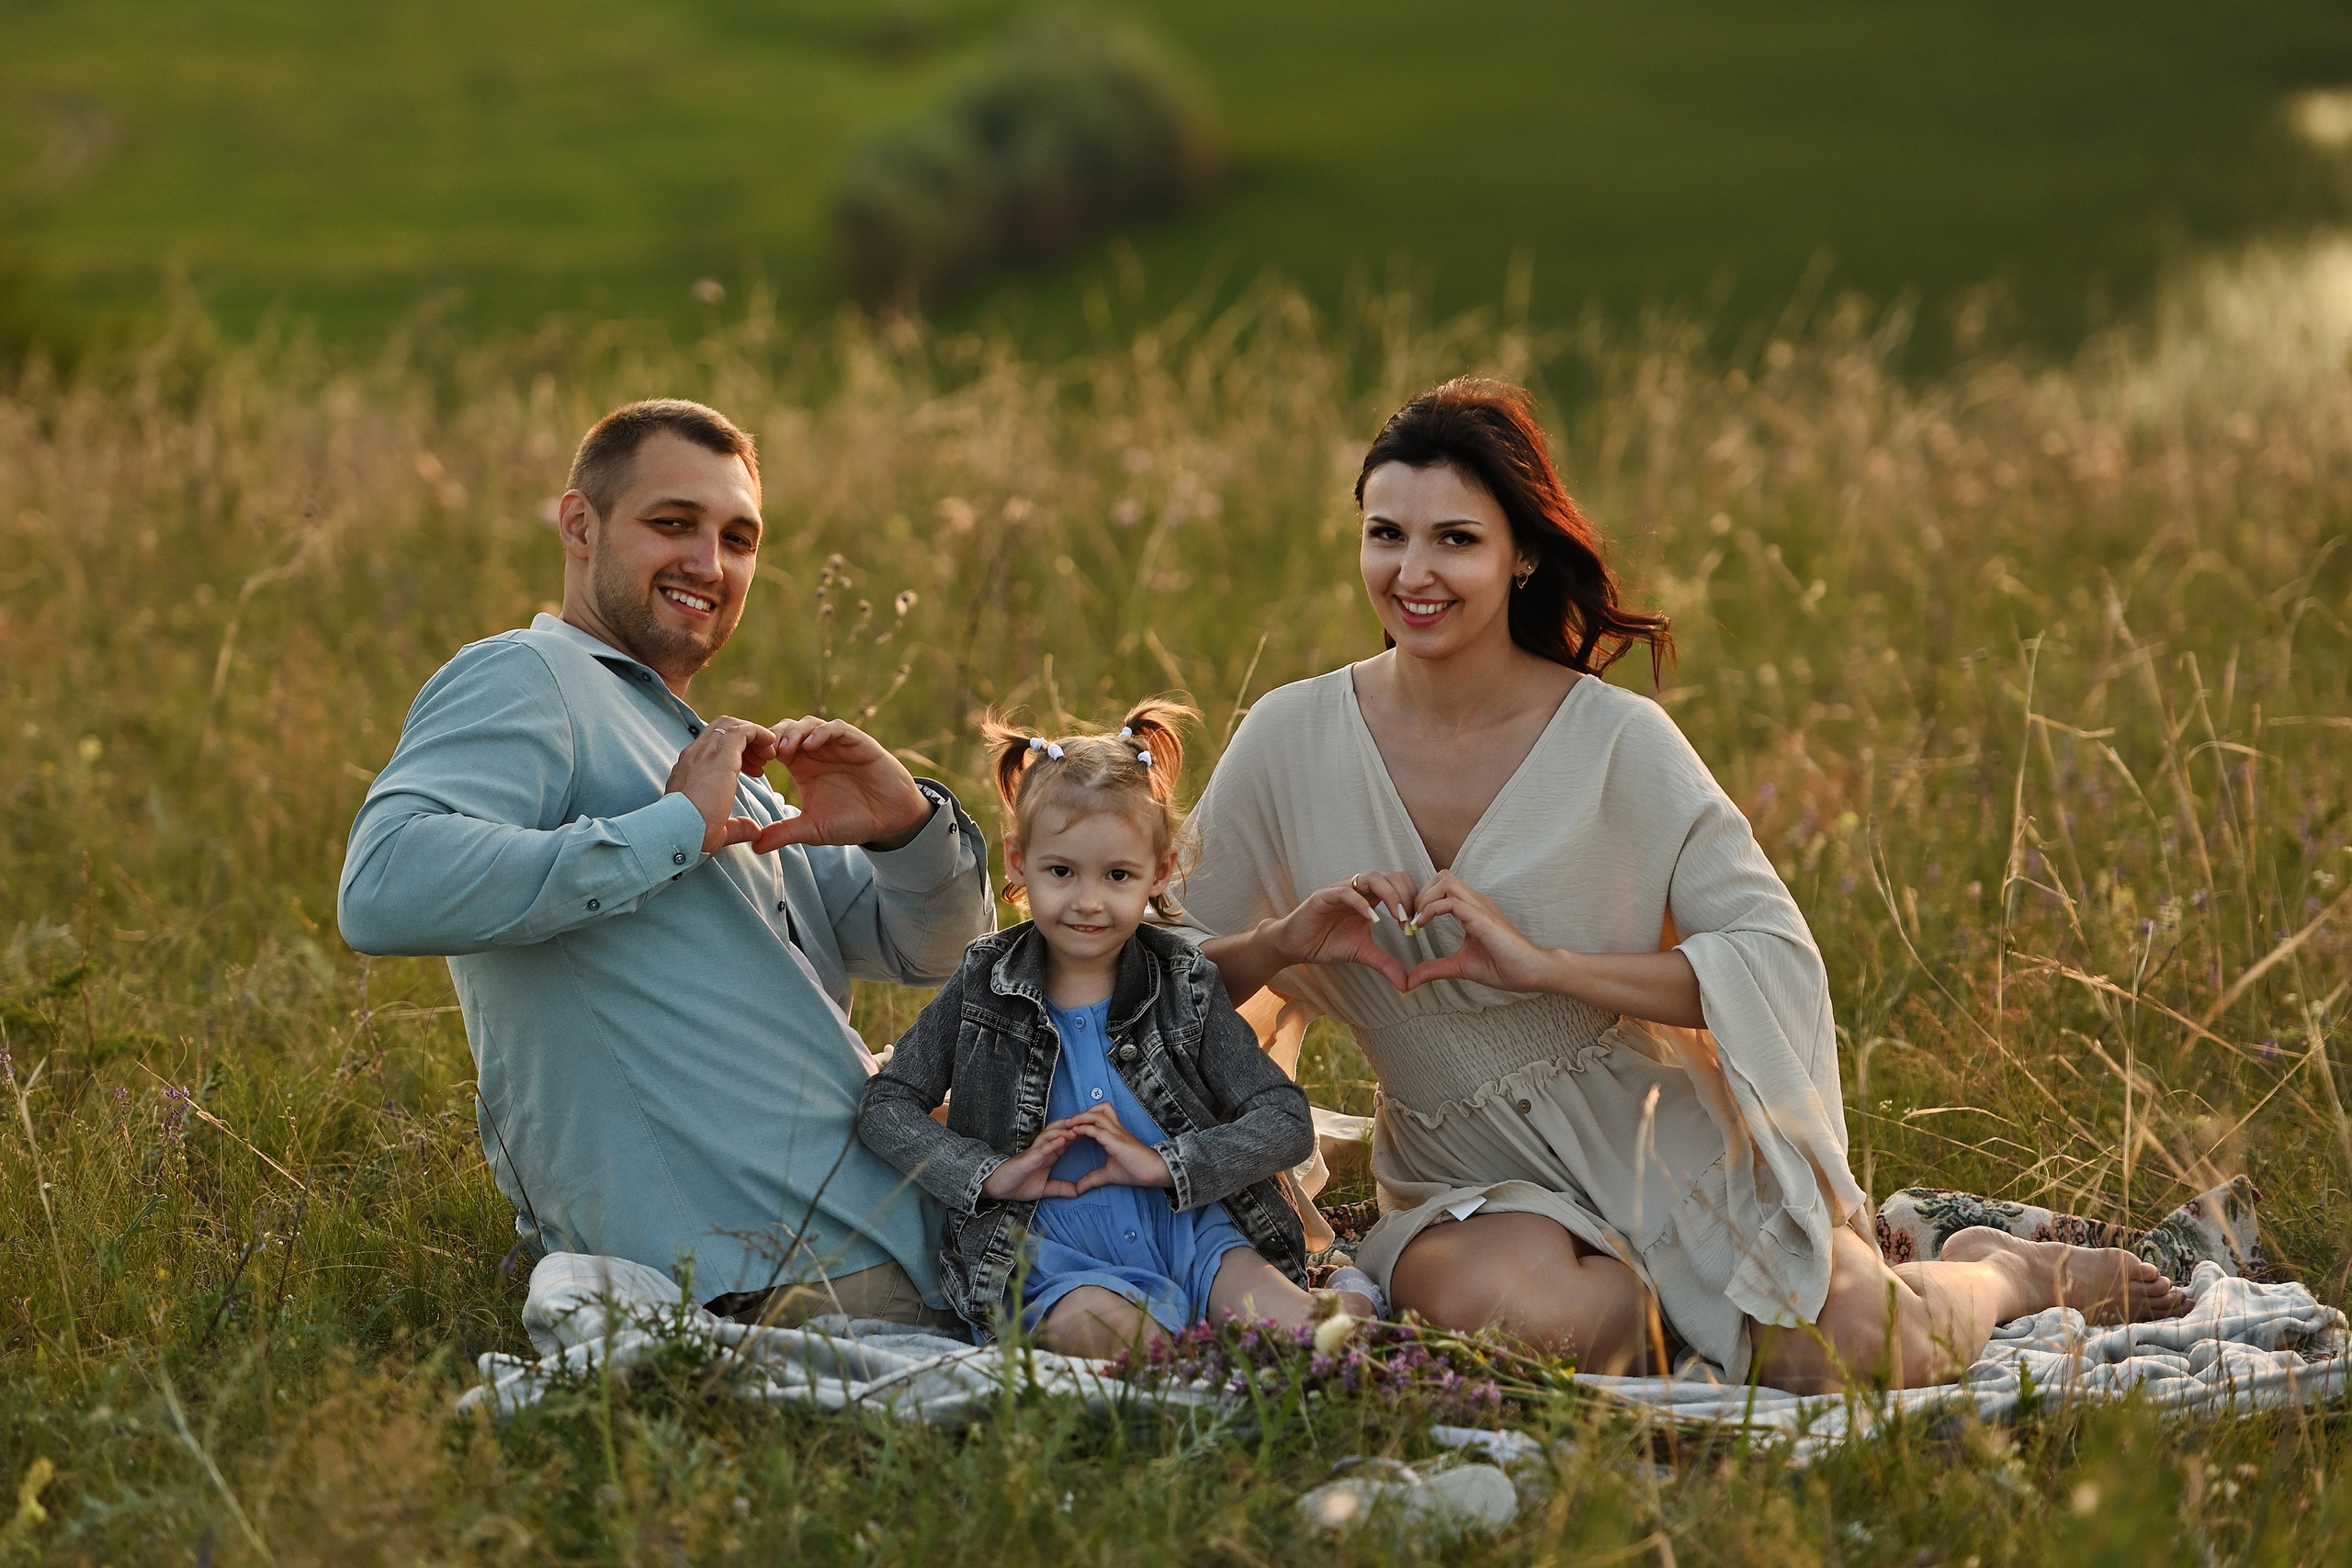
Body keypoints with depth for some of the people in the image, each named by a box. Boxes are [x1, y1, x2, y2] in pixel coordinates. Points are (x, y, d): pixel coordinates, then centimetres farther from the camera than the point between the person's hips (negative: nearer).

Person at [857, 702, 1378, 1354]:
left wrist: (1163, 1163, -12)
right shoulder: (985, 986, 8)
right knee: (1096, 1324, -39)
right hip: (1052, 1247, -1)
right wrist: (991, 1173, -8)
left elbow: (1288, 1123, 2)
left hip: (1187, 1227, 2)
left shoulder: (1185, 987, 8)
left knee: (1285, 1317, -33)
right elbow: (885, 1106, 7)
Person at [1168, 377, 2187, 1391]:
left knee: (1849, 1353, -23)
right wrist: (1284, 941, -18)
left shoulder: (1618, 740, -9)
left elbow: (1781, 958, -13)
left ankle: (2002, 1276, 14)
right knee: (1513, 1312, -36)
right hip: (1468, 1183, 1)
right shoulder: (1292, 738, -4)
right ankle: (1678, 1311, 0)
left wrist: (1546, 965, -24)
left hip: (1663, 1139, -1)